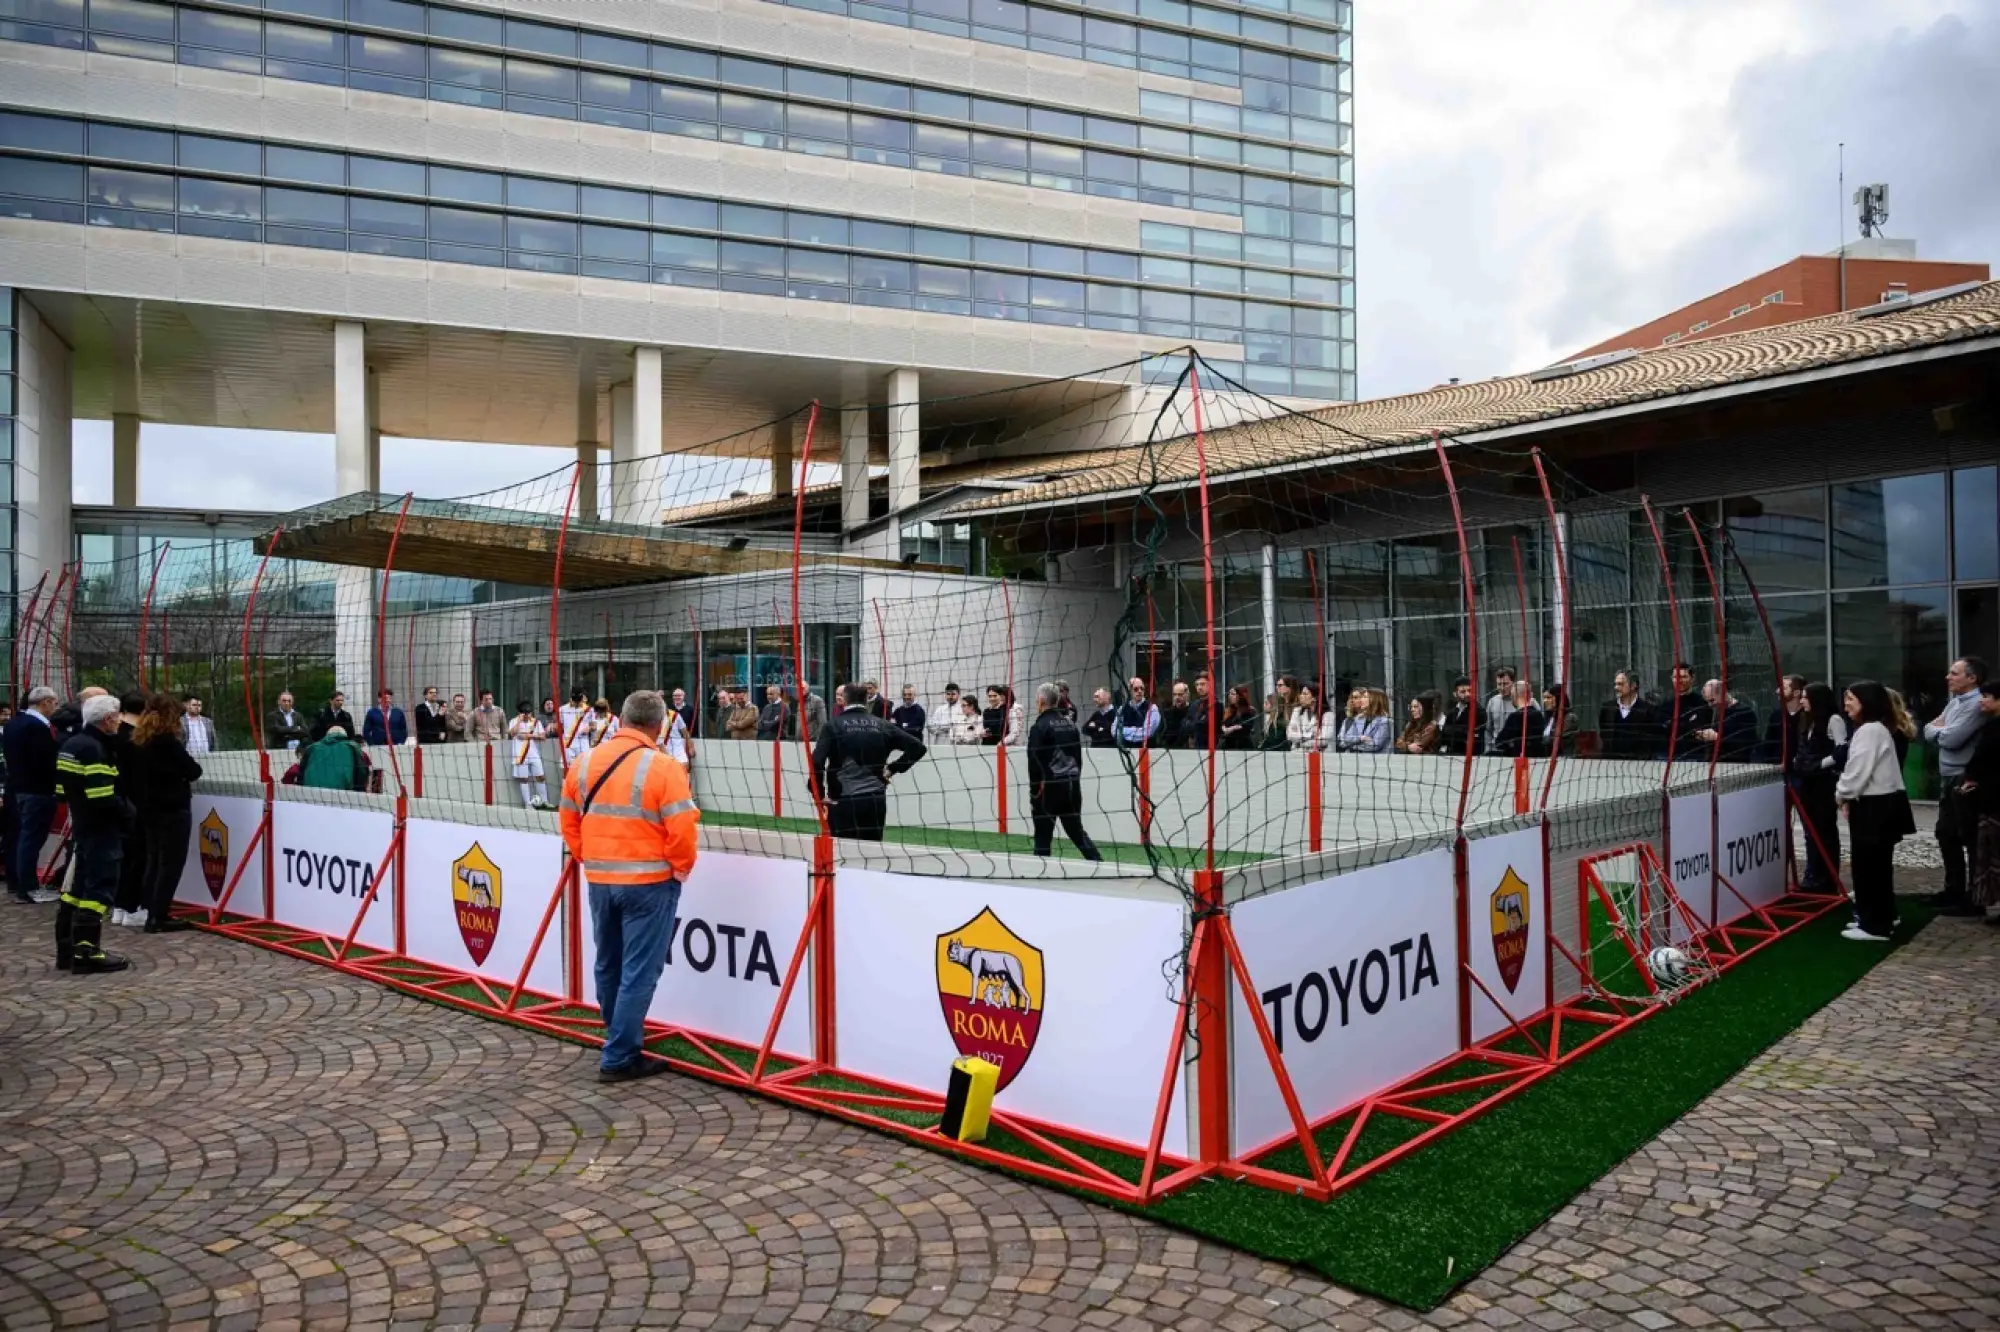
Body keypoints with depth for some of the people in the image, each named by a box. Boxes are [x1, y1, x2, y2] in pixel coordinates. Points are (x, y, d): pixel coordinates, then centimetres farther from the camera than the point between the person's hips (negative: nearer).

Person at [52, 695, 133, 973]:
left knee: (78, 885, 15)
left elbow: (66, 787, 17)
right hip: (100, 829, -10)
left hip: (82, 825, 10)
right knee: (99, 887, -6)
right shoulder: (94, 749, -20)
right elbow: (104, 799, -24)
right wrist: (128, 812, -9)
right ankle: (86, 952, -6)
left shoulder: (71, 745, 10)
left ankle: (67, 949, 21)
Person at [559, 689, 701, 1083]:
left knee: (609, 965, 21)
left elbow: (569, 822, 12)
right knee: (638, 973, 1)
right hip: (649, 882, -6)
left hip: (599, 880, 6)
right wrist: (680, 869, -1)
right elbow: (683, 831, -17)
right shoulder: (664, 768, -15)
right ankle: (620, 1058, 3)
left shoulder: (583, 764, 5)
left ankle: (619, 1037, 38)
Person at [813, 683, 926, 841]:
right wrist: (893, 768, 10)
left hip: (843, 803, -3)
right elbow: (917, 747, 5)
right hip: (875, 802, 3)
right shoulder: (881, 726, 7)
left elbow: (817, 761, -14)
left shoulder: (834, 726, -2)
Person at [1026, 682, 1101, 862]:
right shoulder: (1070, 724, 11)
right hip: (1072, 785, 6)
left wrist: (1034, 791, -6)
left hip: (1049, 787, -6)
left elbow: (1035, 763, -13)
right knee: (1076, 830, 15)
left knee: (1043, 837, 0)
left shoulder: (1039, 727, -10)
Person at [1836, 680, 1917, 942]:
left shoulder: (1869, 730, -18)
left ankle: (1874, 926, -3)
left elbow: (1859, 771, -22)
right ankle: (1882, 916, 28)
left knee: (1868, 864, -7)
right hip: (1880, 802, 11)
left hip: (1874, 805, -11)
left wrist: (1842, 794, -6)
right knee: (1877, 863, 18)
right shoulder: (1874, 728, 18)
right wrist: (1848, 795, 8)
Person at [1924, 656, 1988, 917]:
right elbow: (1929, 731, 13)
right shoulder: (1953, 702, 13)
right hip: (1949, 779, 10)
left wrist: (1937, 729, -3)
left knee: (1970, 840, -2)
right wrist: (1939, 729, -8)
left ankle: (1974, 900, 5)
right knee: (1946, 835, 16)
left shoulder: (1977, 704, -17)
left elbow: (1952, 739, -23)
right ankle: (1954, 890, 27)